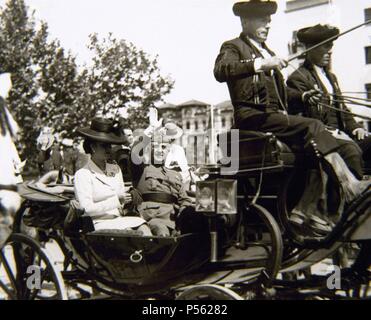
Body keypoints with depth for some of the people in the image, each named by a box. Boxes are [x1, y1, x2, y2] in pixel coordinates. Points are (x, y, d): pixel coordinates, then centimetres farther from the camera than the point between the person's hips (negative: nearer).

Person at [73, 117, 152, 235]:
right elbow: (87, 209, -10)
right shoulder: (82, 174, -1)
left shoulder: (115, 169, 20)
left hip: (119, 220, 5)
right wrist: (116, 200, -15)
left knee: (143, 227, -25)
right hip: (98, 224, -5)